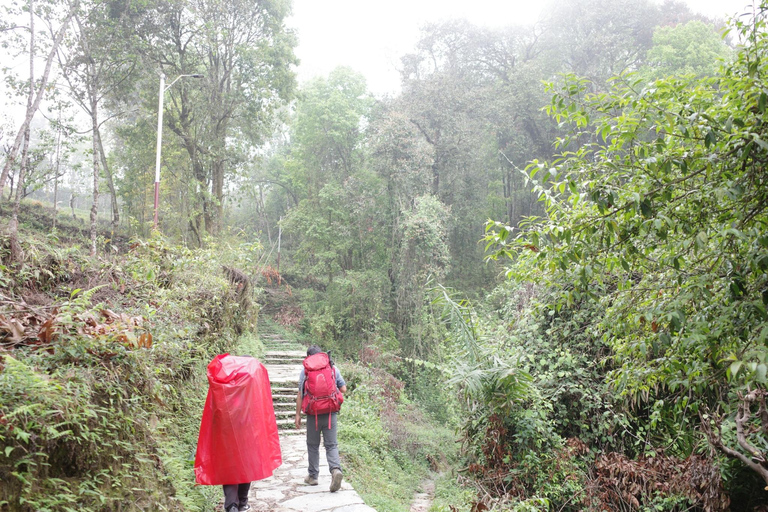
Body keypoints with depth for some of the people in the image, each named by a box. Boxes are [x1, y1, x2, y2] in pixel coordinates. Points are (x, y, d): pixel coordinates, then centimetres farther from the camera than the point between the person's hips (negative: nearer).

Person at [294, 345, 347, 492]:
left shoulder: (305, 371, 0)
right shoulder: (333, 368, 4)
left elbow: (300, 394, -3)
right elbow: (343, 389, 6)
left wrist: (298, 414, 2)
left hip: (313, 414, -1)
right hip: (331, 413, 1)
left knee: (313, 445, 15)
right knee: (331, 445, 6)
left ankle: (312, 476, 22)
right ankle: (336, 469, -17)